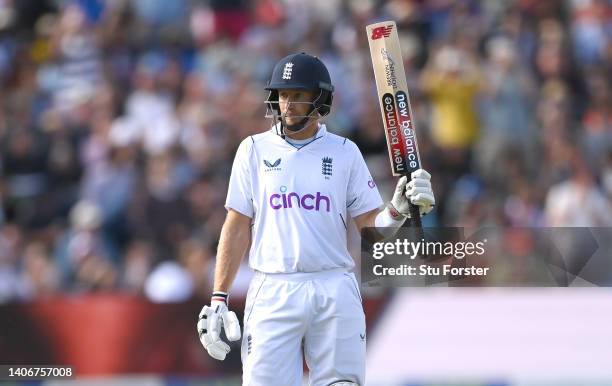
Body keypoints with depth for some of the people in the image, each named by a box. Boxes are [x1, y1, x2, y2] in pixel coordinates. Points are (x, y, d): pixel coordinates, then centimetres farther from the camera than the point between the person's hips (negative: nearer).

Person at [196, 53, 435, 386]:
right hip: (273, 292, 0)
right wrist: (218, 298, 1)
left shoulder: (345, 152, 9)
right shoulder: (254, 149, 8)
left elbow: (370, 224, 6)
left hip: (335, 291, 1)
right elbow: (237, 227, 7)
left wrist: (399, 209, -15)